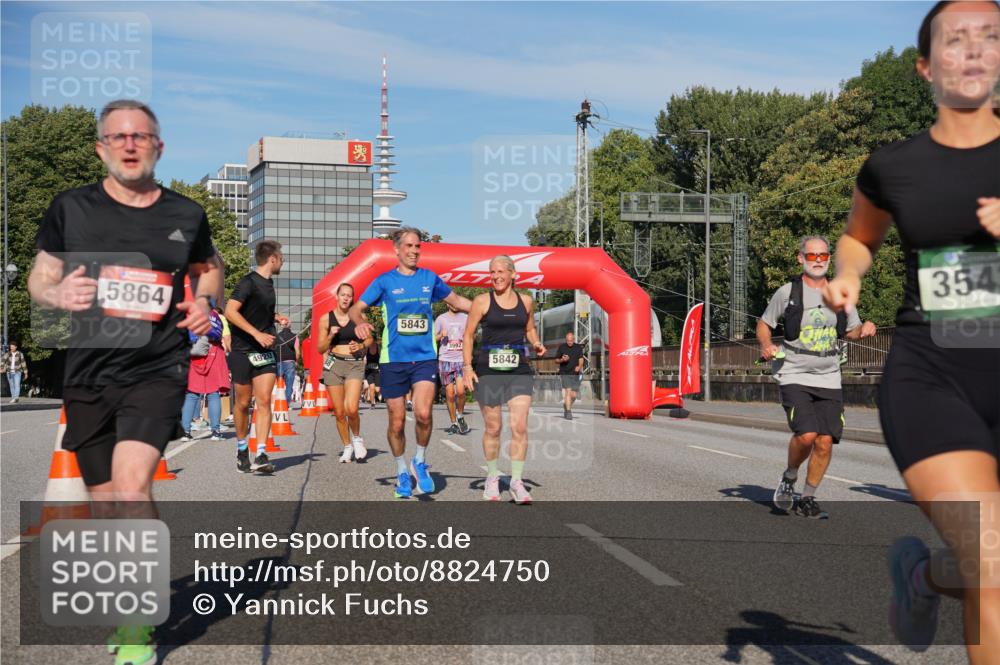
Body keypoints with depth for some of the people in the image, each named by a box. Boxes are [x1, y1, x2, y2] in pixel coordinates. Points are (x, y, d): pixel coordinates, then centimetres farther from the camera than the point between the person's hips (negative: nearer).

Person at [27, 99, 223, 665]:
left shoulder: (186, 215, 4)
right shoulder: (71, 209, 2)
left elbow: (209, 267, 22)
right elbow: (39, 279, 10)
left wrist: (205, 303, 1)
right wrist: (58, 293, -14)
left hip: (158, 368, -2)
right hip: (89, 373, 2)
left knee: (132, 484, -21)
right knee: (107, 503, 11)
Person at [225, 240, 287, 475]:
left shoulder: (268, 283, 13)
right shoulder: (249, 282, -12)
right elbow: (230, 311, -22)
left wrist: (275, 318, 14)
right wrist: (257, 333, -27)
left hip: (265, 352, 6)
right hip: (243, 351, -6)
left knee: (264, 401, -7)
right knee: (243, 403, 6)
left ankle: (261, 454, -12)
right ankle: (242, 449, 25)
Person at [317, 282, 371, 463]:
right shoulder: (326, 319, 4)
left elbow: (369, 339, 14)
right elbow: (320, 349, 8)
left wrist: (360, 345, -6)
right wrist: (331, 336, -9)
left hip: (355, 364, -1)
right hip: (333, 365, 1)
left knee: (351, 409, -19)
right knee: (339, 412, 3)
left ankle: (357, 438, 9)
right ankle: (347, 446, 22)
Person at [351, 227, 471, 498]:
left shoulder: (430, 278, 8)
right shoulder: (385, 281, 1)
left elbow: (456, 300, 23)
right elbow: (356, 308, -2)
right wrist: (359, 322, -24)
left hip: (425, 357, 1)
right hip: (393, 359, -1)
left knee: (423, 413, -19)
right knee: (397, 422, 4)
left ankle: (420, 461, 7)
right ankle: (401, 473, 26)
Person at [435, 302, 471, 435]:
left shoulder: (466, 318, 11)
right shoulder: (441, 319, 7)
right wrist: (441, 335, -10)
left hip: (461, 359, 0)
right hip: (445, 360, 0)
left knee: (460, 391, -15)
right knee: (450, 394, 0)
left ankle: (460, 416, 10)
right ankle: (453, 423, 11)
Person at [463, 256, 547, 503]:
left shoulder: (525, 301, 8)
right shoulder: (482, 301, 0)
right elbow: (469, 335, 3)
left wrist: (536, 343, 3)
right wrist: (467, 366, -6)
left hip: (519, 371, 2)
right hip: (488, 370, -2)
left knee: (520, 427, -8)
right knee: (493, 428, 6)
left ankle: (517, 481, 0)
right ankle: (492, 478, 23)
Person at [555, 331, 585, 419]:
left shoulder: (578, 348, 7)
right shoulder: (561, 347, 3)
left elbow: (581, 359, 5)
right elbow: (556, 360, 9)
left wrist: (579, 366, -16)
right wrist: (562, 360, -12)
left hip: (575, 374, 2)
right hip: (564, 373, -2)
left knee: (573, 395, 3)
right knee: (568, 392, -15)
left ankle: (566, 407, 28)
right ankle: (568, 412, -13)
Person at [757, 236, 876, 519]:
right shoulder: (787, 292, 0)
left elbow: (850, 331, 20)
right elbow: (764, 324, 10)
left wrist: (863, 330, -3)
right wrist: (766, 345, -10)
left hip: (829, 379, 4)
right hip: (794, 376, -3)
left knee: (825, 442, -3)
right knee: (806, 435, -20)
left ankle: (808, 498, 16)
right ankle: (789, 478, 10)